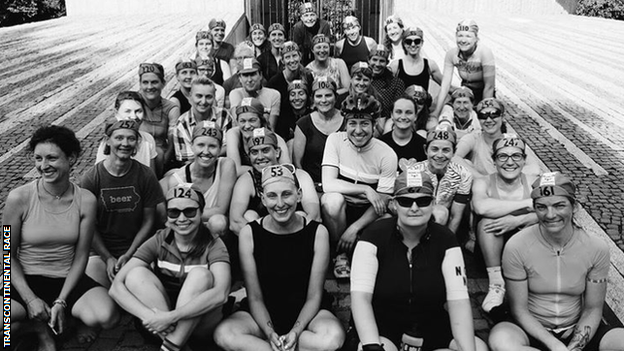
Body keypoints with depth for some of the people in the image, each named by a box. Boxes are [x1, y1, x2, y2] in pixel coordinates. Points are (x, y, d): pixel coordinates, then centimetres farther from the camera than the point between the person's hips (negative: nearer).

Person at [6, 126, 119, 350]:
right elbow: (9, 256, -4)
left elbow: (81, 256, -4)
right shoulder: (19, 198, -13)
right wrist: (30, 300, -12)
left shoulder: (86, 201, -9)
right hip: (27, 280, -1)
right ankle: (41, 326, 2)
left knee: (107, 318, -26)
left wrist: (61, 302, -11)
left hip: (68, 279, 1)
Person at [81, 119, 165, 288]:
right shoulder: (91, 178, -6)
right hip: (100, 250, 0)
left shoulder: (146, 176, -4)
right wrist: (108, 259, -9)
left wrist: (128, 255, -8)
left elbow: (148, 221, 0)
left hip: (136, 249, 0)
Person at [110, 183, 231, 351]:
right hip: (163, 326, 3)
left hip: (201, 327, -2)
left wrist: (171, 317, -37)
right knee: (136, 274, -20)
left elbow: (220, 294, -30)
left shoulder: (213, 244, -12)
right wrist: (150, 316, -32)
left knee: (200, 274, -28)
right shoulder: (158, 242, -7)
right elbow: (117, 286, -16)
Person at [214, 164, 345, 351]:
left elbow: (314, 296, -8)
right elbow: (255, 297, -7)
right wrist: (270, 334, -22)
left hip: (306, 313, 0)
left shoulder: (317, 232, -11)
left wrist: (295, 333, -23)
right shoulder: (249, 233, -9)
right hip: (264, 314, 0)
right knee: (224, 335, -29)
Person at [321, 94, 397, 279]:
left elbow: (382, 203, -10)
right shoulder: (335, 140, -10)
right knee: (332, 199, -34)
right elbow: (328, 184, -19)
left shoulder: (387, 154, -11)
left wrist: (354, 229, -21)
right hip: (340, 209, 0)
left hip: (367, 214, 1)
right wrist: (366, 189, -25)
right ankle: (340, 254, -9)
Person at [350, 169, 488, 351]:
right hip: (381, 324, -4)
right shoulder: (375, 235, -12)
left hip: (432, 325, 4)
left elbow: (459, 300, -13)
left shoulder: (445, 239, -5)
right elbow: (360, 296, -20)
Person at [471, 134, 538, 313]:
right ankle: (496, 284, -24)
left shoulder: (534, 183, -2)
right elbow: (481, 207, -30)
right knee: (487, 221, -28)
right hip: (491, 251, -1)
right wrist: (527, 203, -25)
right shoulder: (483, 183, -6)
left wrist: (518, 220, -33)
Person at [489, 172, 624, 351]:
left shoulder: (597, 248, -9)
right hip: (533, 330, -1)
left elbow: (593, 310, -2)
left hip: (577, 331, 2)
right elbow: (519, 310, -9)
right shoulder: (516, 247, -16)